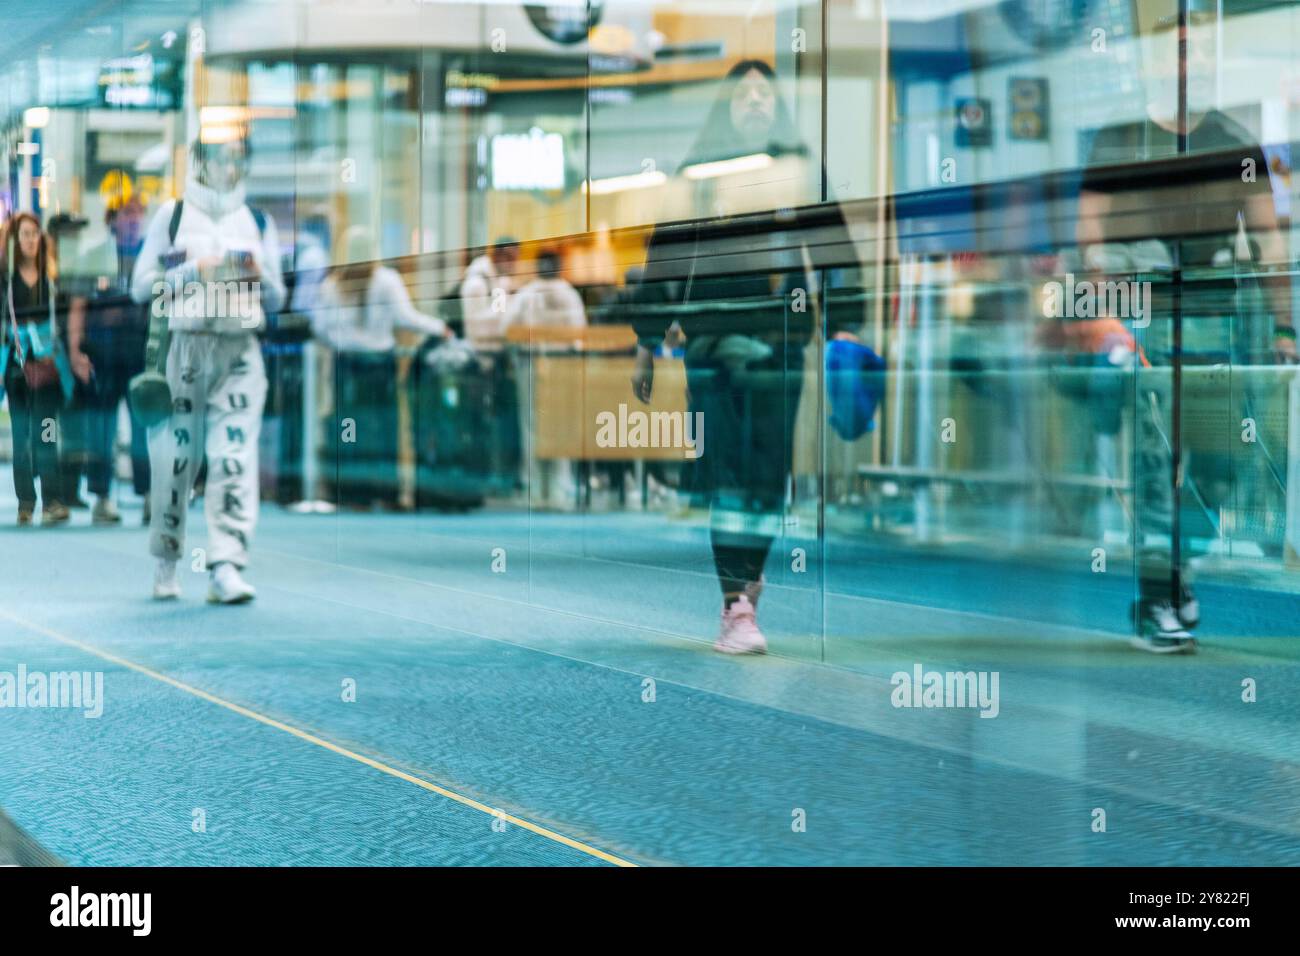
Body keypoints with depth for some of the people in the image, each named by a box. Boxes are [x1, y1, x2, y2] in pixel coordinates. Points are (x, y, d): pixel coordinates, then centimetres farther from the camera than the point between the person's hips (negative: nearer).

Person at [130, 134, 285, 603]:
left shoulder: (259, 222, 14)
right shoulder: (172, 215, 7)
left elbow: (275, 301, 18)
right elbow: (141, 285, 2)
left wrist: (260, 275, -4)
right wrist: (194, 272, -11)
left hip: (240, 353, 1)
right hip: (182, 348, -1)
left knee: (235, 457, -11)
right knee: (174, 457, 1)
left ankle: (227, 567, -16)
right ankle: (166, 562, 17)